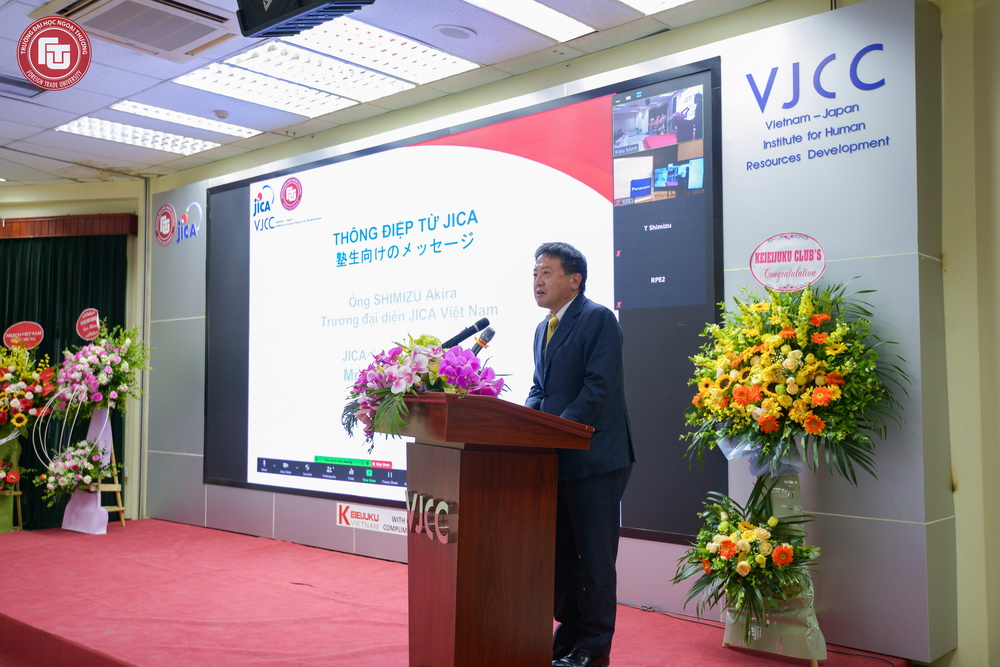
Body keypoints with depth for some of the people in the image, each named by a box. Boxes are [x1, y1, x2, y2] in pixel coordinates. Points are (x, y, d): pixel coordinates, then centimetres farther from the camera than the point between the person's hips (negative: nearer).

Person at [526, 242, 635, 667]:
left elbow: (600, 385, -18)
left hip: (594, 457, -8)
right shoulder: (543, 329, 17)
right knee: (561, 552, 15)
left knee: (594, 555, 1)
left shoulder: (598, 319, -9)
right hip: (557, 458, 8)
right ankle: (569, 633, 28)